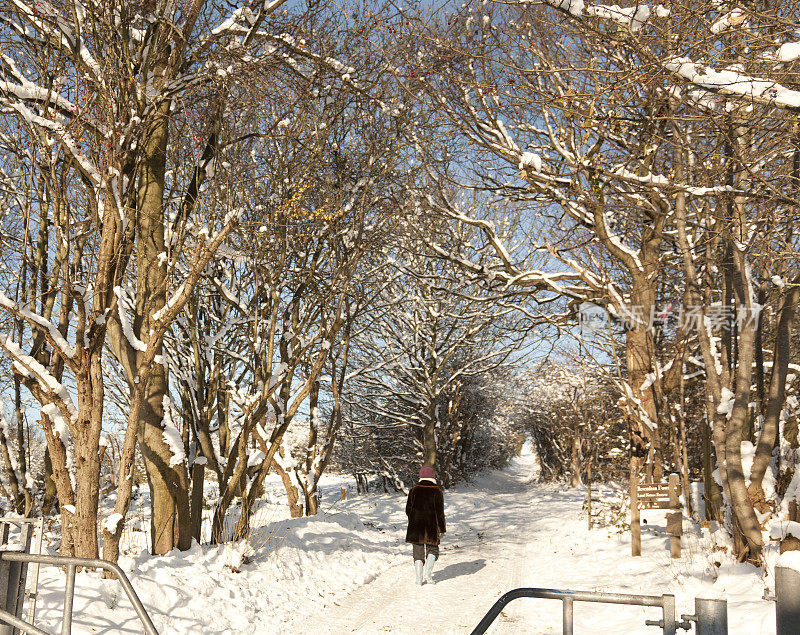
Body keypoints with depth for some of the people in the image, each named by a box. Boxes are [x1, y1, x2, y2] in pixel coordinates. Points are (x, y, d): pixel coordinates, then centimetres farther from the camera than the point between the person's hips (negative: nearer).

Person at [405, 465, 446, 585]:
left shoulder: (414, 490, 1)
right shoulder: (437, 491, -3)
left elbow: (408, 509, 5)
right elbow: (440, 511, -4)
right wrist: (442, 529, 3)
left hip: (416, 526, 1)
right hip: (431, 526, -1)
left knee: (418, 552, 8)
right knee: (432, 549, 14)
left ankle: (419, 578, 4)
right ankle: (428, 573, -3)